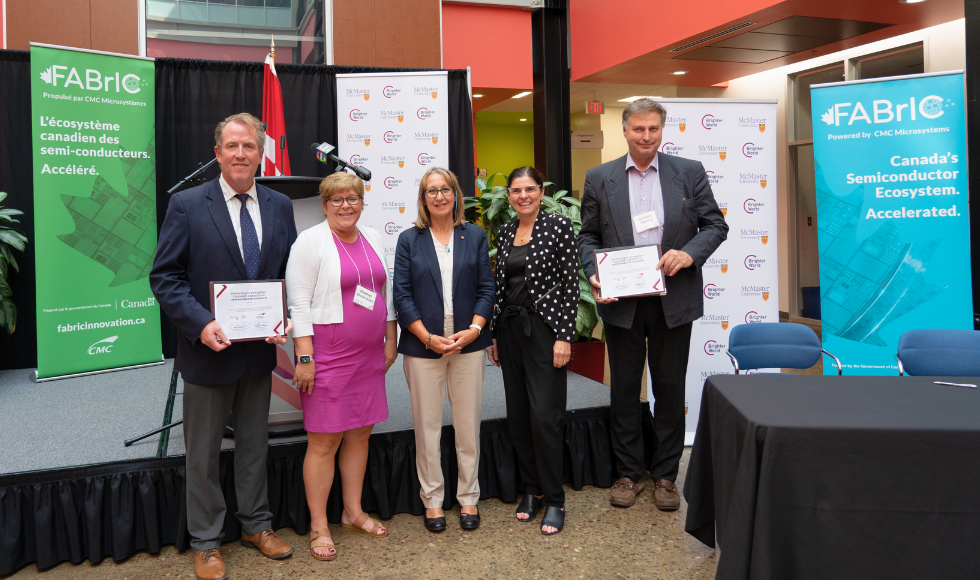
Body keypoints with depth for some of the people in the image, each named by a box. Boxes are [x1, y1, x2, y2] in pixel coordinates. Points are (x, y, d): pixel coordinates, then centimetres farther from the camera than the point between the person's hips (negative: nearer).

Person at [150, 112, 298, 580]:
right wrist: (201, 324, -22)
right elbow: (164, 277, -9)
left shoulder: (280, 206, 3)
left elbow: (292, 273, 6)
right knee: (203, 453, 12)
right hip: (208, 349, -3)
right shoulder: (187, 205, -8)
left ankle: (256, 525, 37)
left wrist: (287, 319, -12)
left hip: (260, 349, 3)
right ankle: (205, 542, 30)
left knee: (254, 444, 19)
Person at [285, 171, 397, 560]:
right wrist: (305, 357, -17)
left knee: (360, 433, 14)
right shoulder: (310, 241, -8)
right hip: (327, 355, -6)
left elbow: (386, 292, 18)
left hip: (368, 354, 6)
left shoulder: (373, 239, 11)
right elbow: (298, 303, -12)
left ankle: (353, 512, 30)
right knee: (324, 441, 0)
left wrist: (390, 340, 15)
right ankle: (318, 527, 15)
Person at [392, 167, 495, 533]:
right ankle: (432, 500, 21)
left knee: (468, 424, 8)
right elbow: (402, 295, -2)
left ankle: (468, 497, 23)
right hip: (423, 346, -1)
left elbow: (486, 288, 4)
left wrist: (474, 330, -10)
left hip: (469, 343, 1)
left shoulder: (474, 236, 7)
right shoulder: (409, 240, 4)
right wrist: (428, 337, -11)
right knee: (427, 426, 6)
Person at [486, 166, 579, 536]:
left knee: (544, 415, -7)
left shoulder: (559, 227, -6)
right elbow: (500, 287, 14)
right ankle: (531, 489, 26)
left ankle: (554, 499, 9)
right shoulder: (504, 233, 11)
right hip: (510, 329, 6)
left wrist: (564, 336, -13)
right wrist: (494, 335, 12)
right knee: (517, 415, 10)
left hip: (544, 328, -6)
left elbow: (570, 285, -8)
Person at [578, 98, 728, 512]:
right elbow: (588, 235, 7)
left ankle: (665, 475, 24)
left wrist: (690, 253, -14)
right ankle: (627, 474, 24)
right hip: (621, 302, 1)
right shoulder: (599, 178, 4)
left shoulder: (690, 172, 4)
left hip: (673, 300, 0)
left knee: (670, 389, 9)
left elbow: (716, 225, 4)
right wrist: (594, 274, -10)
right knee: (624, 389, 10)